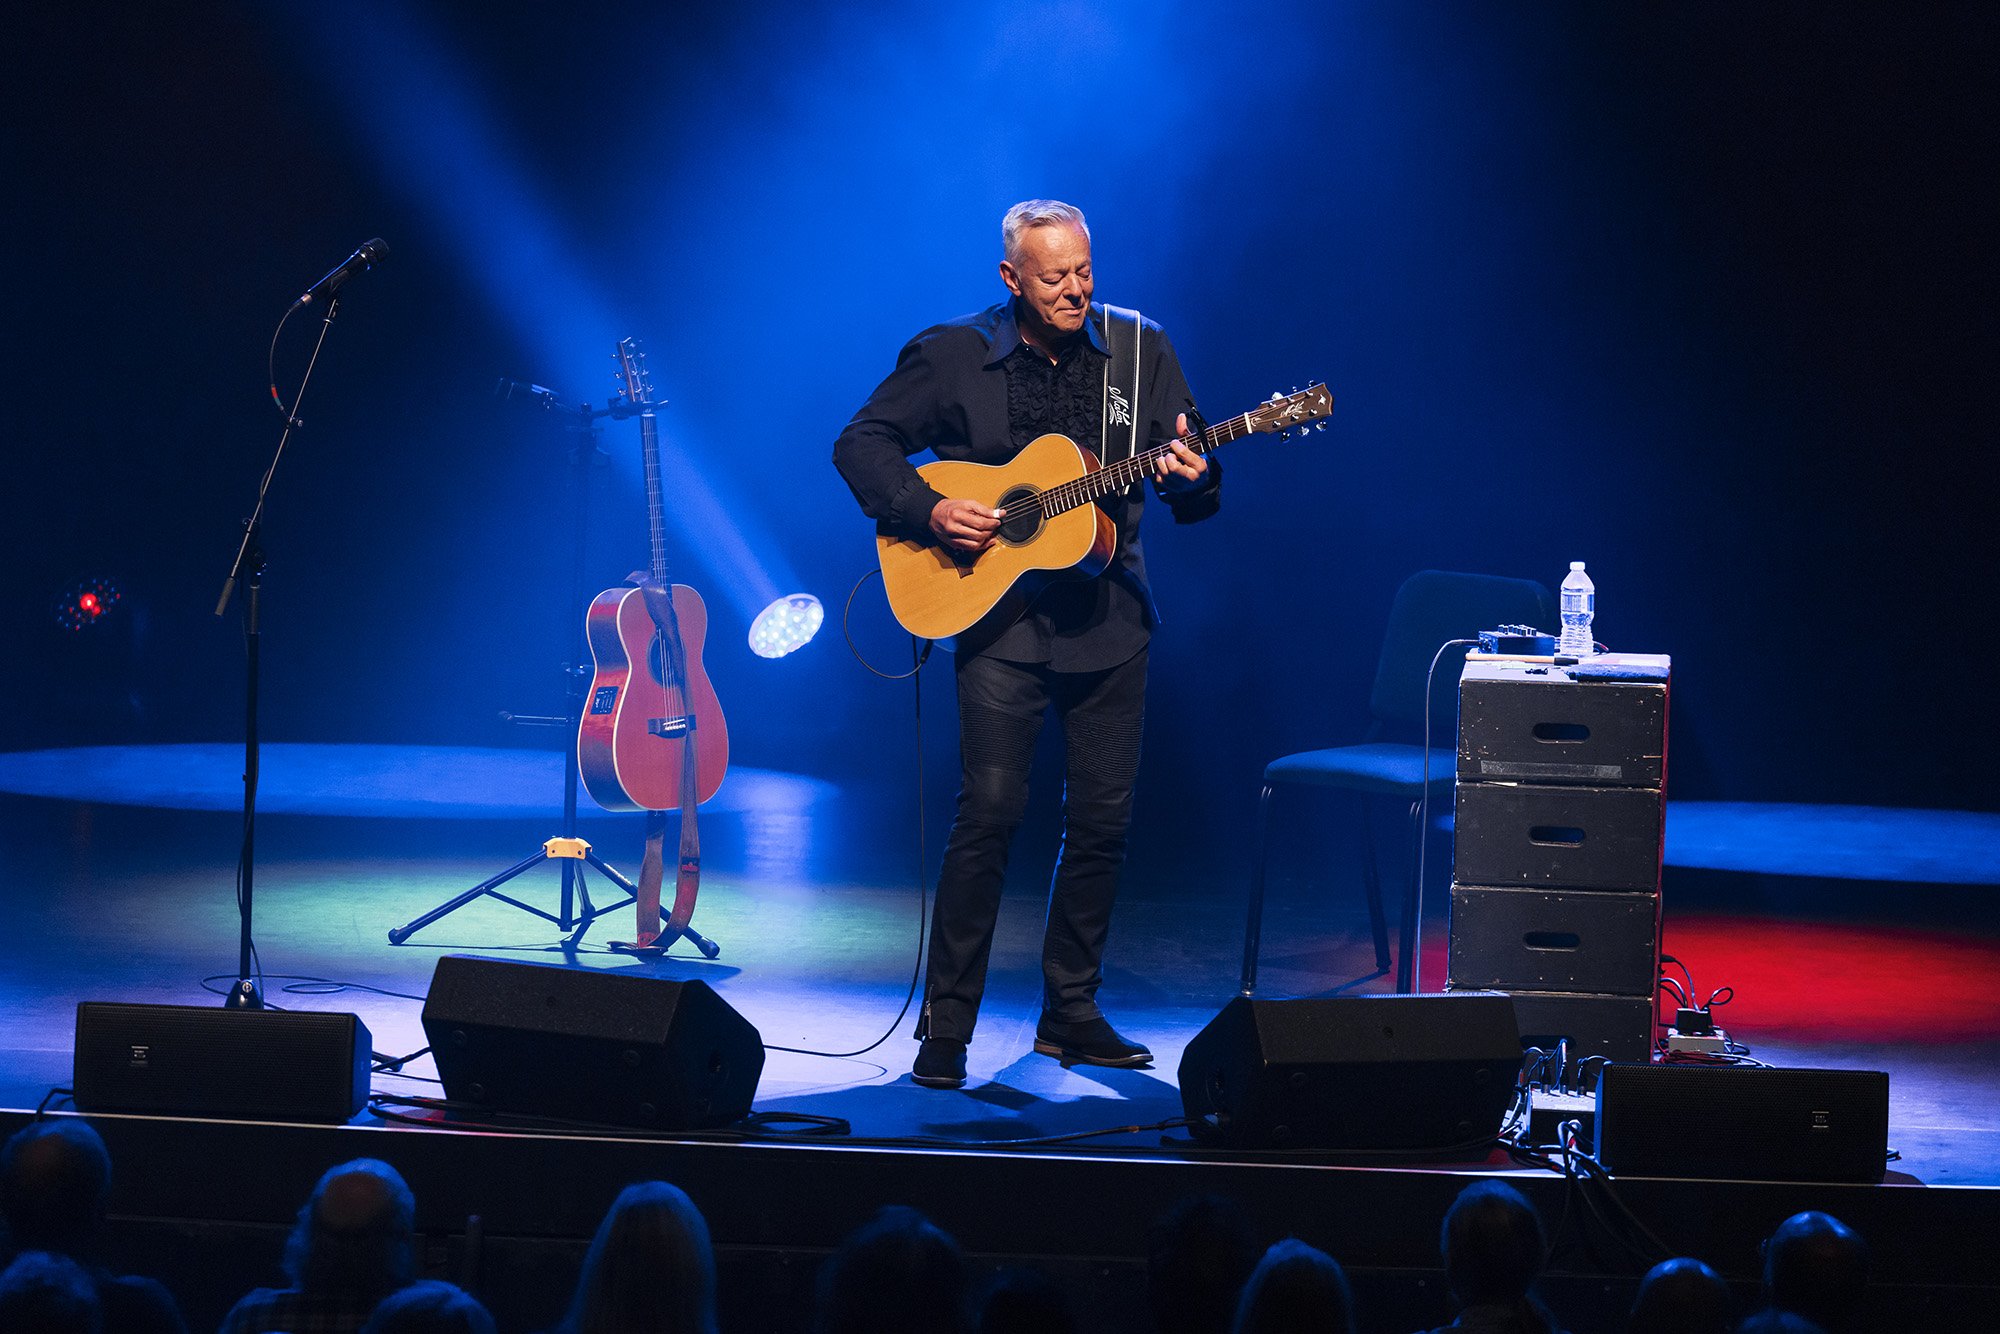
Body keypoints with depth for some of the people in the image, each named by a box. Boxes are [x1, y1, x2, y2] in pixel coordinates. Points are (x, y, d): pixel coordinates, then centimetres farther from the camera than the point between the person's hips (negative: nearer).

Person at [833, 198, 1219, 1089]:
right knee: (990, 811, -11)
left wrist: (1191, 477, -18)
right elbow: (862, 444, 2)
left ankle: (1070, 1014, 19)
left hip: (1109, 620, 4)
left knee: (1104, 818, 5)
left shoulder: (1141, 352, 6)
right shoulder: (952, 356, -1)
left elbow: (1188, 473, 6)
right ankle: (946, 1025, -5)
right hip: (999, 617, -3)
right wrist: (927, 512, -13)